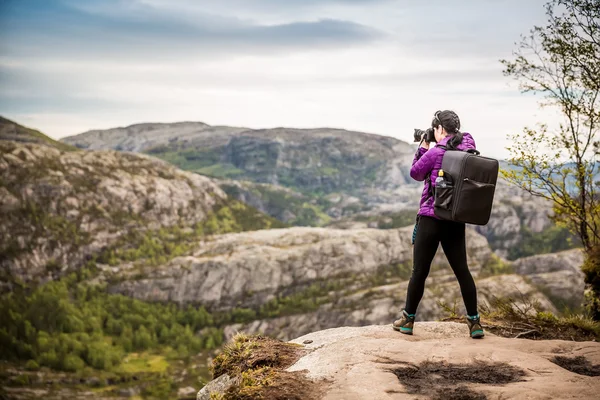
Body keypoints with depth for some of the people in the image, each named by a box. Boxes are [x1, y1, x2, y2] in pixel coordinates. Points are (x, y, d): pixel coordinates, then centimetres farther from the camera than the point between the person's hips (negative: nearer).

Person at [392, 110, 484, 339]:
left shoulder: (435, 152, -12)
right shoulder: (468, 150, 4)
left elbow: (416, 174, 2)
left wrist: (423, 148, 9)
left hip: (431, 218, -5)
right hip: (457, 222, 5)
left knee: (419, 271, 4)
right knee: (462, 270, 8)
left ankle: (408, 320, 13)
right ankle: (474, 322, 7)